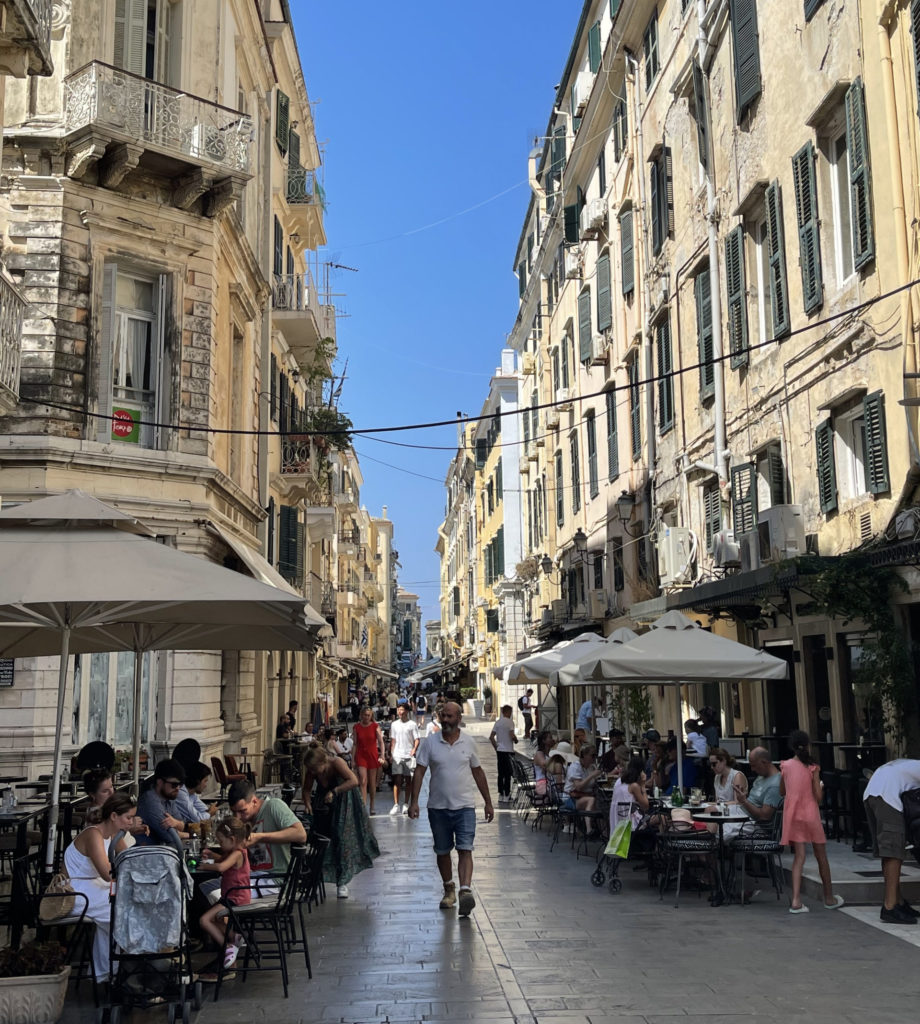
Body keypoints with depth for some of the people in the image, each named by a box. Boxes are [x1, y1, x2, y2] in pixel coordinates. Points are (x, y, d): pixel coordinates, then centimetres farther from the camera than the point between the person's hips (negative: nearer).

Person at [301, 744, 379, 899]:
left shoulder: (336, 763, -30)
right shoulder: (311, 770, -17)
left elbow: (354, 781, -39)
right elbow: (307, 789, -5)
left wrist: (334, 791, -42)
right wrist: (307, 805, -22)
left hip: (342, 802, -4)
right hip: (323, 804, 4)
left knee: (342, 838, -9)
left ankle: (342, 883, -5)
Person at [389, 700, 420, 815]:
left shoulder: (412, 724, 1)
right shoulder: (394, 724, 10)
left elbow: (417, 740, -1)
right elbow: (392, 741, 14)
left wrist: (414, 749, -18)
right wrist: (391, 755, 7)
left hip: (408, 756, -2)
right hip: (397, 756, 2)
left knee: (407, 780, 5)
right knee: (397, 780, -5)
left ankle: (406, 805, 12)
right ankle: (396, 805, -5)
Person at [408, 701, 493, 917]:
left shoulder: (468, 743, 2)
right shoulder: (430, 743, -2)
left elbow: (478, 772, 11)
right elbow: (419, 772, -3)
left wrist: (488, 802, 12)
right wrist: (414, 801, -12)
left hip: (464, 806, -1)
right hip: (438, 806, 1)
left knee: (465, 849, -13)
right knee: (442, 851, 12)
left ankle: (465, 890, -21)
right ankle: (449, 890, 28)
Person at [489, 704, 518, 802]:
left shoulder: (498, 722, 9)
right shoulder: (510, 722, -10)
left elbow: (491, 737, 8)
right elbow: (512, 736, -20)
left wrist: (496, 748, 15)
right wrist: (516, 740, 1)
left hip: (499, 751, 6)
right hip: (508, 750, -6)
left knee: (501, 774, 10)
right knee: (508, 774, 0)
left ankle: (500, 795, 13)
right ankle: (507, 795, 1)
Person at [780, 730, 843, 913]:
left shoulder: (785, 766, 0)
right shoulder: (812, 767, -9)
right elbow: (818, 797, -9)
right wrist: (820, 786, 10)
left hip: (792, 815, 3)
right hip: (811, 815, -2)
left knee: (799, 857, 1)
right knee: (821, 857, 13)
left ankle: (796, 901, -10)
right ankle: (829, 898, 26)